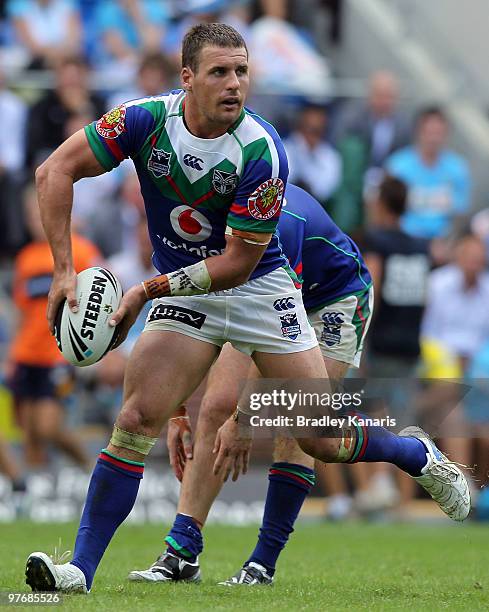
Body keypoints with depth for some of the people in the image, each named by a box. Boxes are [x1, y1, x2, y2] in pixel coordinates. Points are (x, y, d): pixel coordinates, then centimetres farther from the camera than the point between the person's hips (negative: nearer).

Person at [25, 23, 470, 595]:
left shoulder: (261, 152, -25)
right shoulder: (148, 120, -16)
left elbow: (238, 261, -21)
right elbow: (56, 171, -13)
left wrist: (148, 290, -24)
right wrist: (64, 270, -21)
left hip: (259, 289, -2)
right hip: (182, 290, 2)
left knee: (324, 439, -1)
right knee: (136, 420, -15)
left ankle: (416, 453, 31)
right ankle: (80, 570, -12)